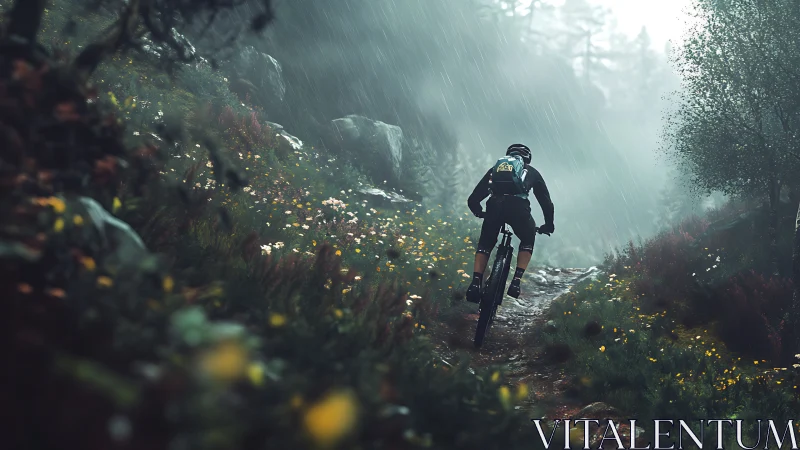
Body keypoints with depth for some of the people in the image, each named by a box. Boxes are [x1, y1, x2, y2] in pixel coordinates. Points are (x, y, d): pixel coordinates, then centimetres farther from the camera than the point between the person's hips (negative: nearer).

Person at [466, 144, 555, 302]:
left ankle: (475, 283, 5)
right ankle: (516, 282, 10)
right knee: (527, 241, 27)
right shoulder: (531, 172, 33)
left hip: (494, 205, 1)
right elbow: (546, 201, 33)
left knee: (485, 244, 24)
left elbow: (473, 199, 32)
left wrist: (480, 213, 52)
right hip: (518, 206, -1)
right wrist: (549, 225, 48)